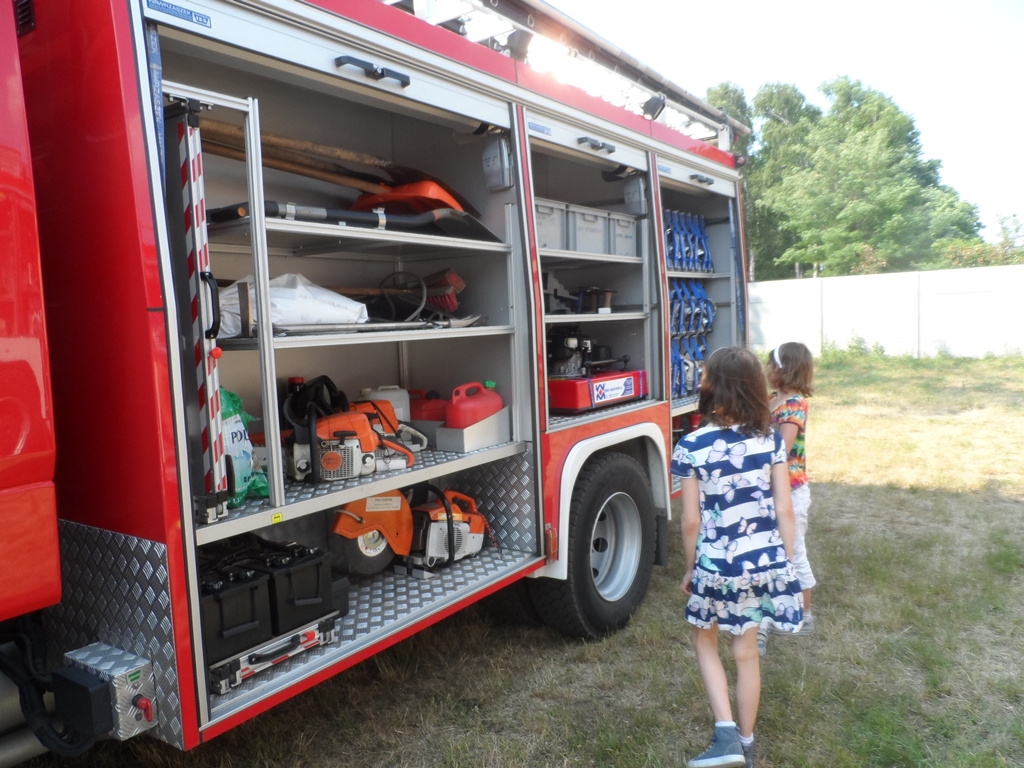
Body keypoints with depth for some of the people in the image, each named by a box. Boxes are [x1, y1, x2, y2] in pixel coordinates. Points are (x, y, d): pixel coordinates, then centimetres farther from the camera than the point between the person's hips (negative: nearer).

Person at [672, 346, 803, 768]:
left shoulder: (692, 447, -14)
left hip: (717, 565, -3)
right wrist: (786, 563, 11)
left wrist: (690, 569, 6)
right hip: (766, 561, 3)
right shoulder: (770, 439, -5)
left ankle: (726, 734, 10)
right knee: (746, 650, 19)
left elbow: (691, 521, -9)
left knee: (705, 642, 21)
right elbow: (784, 510, -1)